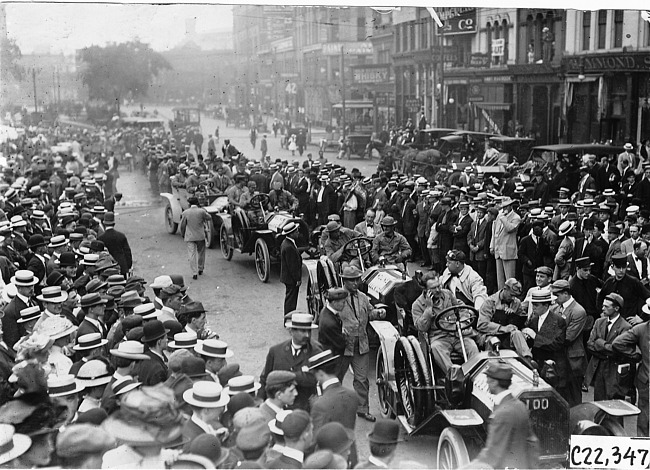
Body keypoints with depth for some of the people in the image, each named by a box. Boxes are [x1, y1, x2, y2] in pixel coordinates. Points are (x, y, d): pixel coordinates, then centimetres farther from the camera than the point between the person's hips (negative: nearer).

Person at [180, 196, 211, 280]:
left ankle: (194, 273, -5)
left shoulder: (185, 212, -5)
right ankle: (200, 269, 31)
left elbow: (182, 225, 1)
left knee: (192, 254, 1)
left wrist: (183, 234, 16)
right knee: (201, 252, 19)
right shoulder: (201, 211, -9)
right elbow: (209, 218, 7)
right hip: (200, 235, 0)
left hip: (189, 236, 0)